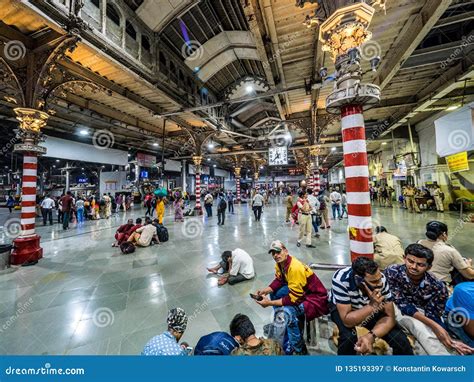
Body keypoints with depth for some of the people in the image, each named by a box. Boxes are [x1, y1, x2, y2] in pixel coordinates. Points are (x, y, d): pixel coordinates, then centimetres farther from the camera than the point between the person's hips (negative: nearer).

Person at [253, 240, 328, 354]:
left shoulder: (295, 268, -31)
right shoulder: (280, 264, -5)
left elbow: (293, 298, -28)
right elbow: (279, 281, 7)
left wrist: (270, 303, -24)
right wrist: (265, 291, -9)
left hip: (316, 299, -9)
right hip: (299, 291, 9)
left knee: (286, 312, -29)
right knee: (274, 293, 10)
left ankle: (299, 349, -3)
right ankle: (280, 322, 29)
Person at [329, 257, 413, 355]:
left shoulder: (381, 279, -28)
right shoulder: (341, 279, -40)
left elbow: (389, 317, -19)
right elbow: (347, 321, -34)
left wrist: (370, 336, -34)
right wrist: (372, 305, -43)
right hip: (340, 308, -3)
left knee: (400, 340, -14)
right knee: (349, 337, -31)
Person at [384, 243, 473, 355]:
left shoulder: (437, 287, -15)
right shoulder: (392, 272, -24)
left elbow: (432, 316, -11)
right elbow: (402, 304, -21)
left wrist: (447, 338, -29)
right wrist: (434, 325, -28)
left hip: (421, 315, 2)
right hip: (397, 309, -2)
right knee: (419, 327, -30)